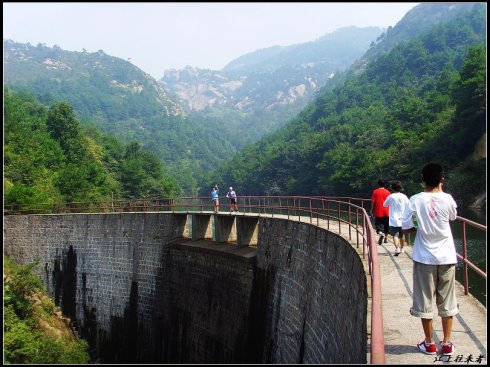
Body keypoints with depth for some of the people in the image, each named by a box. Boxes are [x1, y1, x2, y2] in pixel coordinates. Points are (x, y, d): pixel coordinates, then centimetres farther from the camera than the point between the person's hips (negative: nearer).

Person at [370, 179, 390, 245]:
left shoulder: (375, 191, -3)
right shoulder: (387, 192, 1)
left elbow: (372, 201, -5)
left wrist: (372, 210, 5)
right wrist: (390, 211, 13)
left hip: (378, 212, -2)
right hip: (386, 212, 2)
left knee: (378, 224, 2)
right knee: (386, 225, 13)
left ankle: (380, 233, -25)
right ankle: (386, 238, 19)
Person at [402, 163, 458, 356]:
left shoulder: (416, 200, -10)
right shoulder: (447, 199, -7)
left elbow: (405, 228, -8)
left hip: (424, 257, -1)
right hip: (446, 257, 2)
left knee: (425, 300, 10)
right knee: (446, 301, 13)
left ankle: (429, 343, 19)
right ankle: (447, 343, 20)